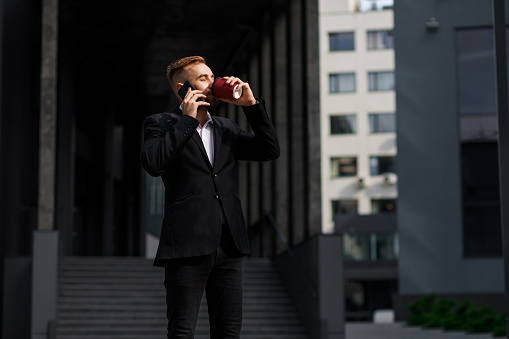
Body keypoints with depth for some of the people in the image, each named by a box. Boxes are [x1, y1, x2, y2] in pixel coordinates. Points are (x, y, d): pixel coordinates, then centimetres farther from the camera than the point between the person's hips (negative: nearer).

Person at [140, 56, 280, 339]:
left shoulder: (226, 128, 19)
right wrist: (188, 119, -10)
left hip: (229, 248, 5)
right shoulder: (161, 124, 4)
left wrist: (251, 104, 4)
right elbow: (153, 163, -16)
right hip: (188, 247, -5)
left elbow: (270, 151, 11)